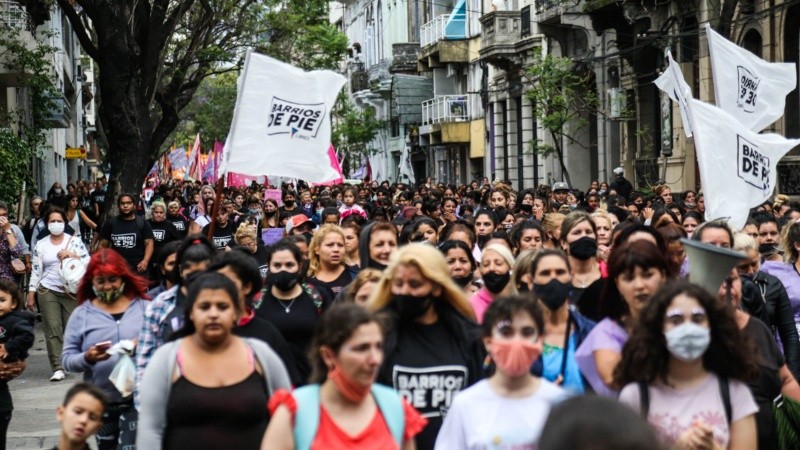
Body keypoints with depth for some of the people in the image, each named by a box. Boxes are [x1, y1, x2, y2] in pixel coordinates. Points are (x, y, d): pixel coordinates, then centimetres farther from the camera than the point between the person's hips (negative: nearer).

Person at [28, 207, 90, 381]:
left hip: (71, 291, 0)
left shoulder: (75, 241, 3)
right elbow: (35, 270, 7)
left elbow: (88, 262, -1)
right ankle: (58, 368, -7)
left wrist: (72, 255, -15)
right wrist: (31, 294, 4)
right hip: (48, 291, 0)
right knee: (53, 330, -6)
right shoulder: (41, 245, 6)